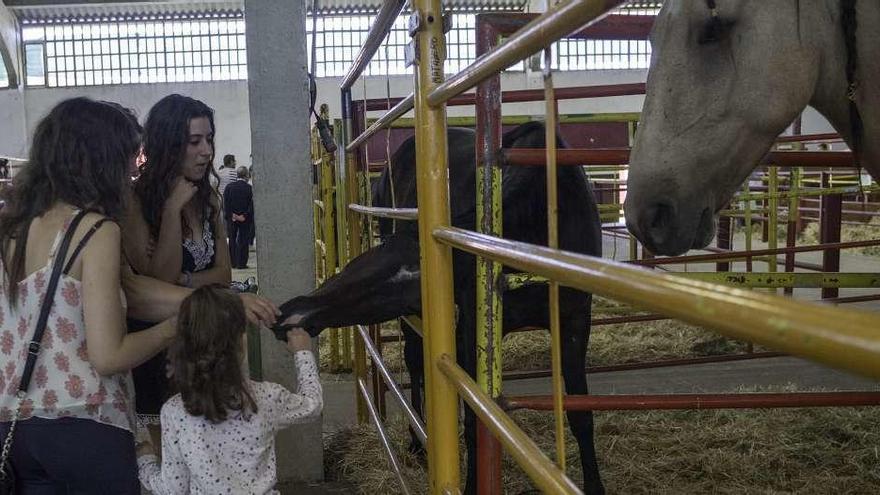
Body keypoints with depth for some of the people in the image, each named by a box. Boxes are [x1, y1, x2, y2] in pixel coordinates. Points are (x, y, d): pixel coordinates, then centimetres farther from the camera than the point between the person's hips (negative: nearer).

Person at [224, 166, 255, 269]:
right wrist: (245, 216, -6)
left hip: (232, 218, 2)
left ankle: (232, 262, 13)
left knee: (232, 240, 12)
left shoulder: (229, 187, 0)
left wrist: (231, 215, -3)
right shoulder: (249, 188, -9)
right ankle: (241, 263, 1)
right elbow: (251, 204, -11)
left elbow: (225, 203, -3)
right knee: (243, 241, 3)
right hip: (245, 219, -2)